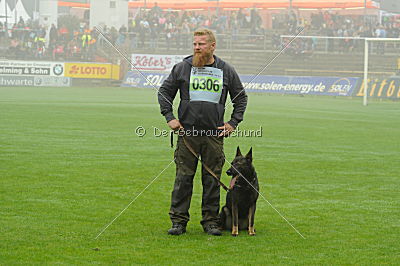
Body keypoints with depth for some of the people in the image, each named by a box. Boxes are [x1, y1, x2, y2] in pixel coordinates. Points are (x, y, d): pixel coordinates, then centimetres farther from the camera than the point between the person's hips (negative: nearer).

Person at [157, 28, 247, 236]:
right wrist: (169, 117, 1)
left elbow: (241, 98, 18)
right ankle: (178, 221, 3)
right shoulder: (182, 68, 5)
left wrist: (233, 123, 9)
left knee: (212, 179, 4)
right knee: (183, 177, -2)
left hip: (215, 134, 1)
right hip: (187, 132, -1)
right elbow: (164, 92, 11)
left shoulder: (226, 71, 8)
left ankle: (210, 221, 11)